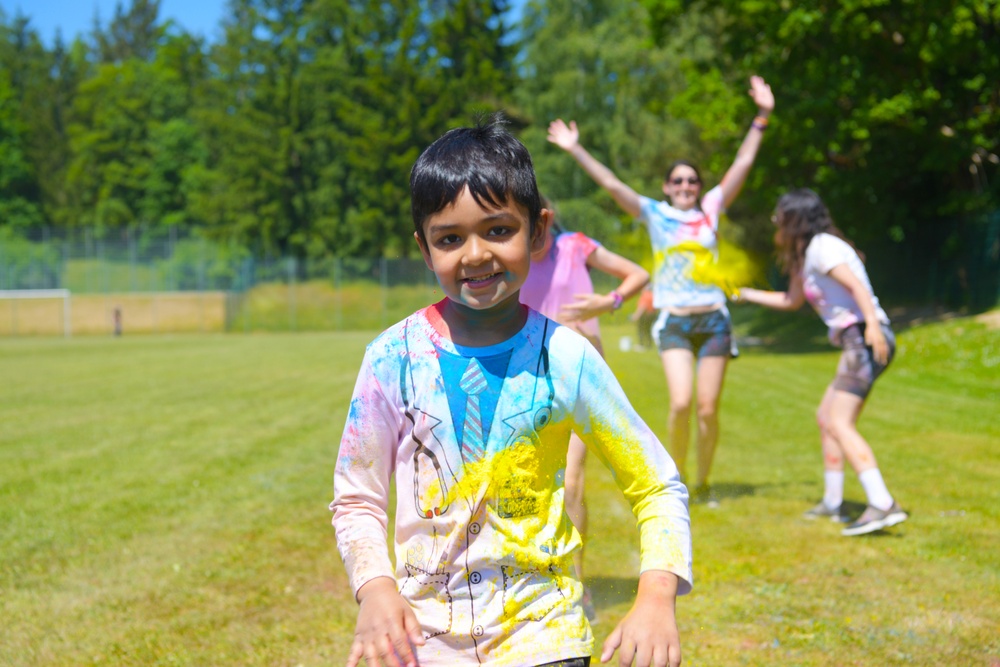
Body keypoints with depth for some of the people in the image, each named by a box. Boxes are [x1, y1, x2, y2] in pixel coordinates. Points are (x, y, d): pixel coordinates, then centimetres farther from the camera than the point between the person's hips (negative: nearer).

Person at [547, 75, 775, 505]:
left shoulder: (711, 209, 9)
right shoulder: (654, 214, 6)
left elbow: (742, 164, 6)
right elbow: (611, 185, 2)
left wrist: (761, 117, 3)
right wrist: (576, 151, -3)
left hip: (713, 321, 1)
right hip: (674, 324, -1)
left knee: (708, 409, 1)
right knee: (680, 403, -15)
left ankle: (703, 483, 18)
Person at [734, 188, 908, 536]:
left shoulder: (822, 247, -7)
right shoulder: (806, 254, 23)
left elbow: (856, 286, -20)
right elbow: (792, 300, 36)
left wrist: (872, 325, -33)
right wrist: (745, 294, 41)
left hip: (865, 339, -10)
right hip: (856, 342, 10)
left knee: (840, 423, -18)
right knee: (825, 417, 19)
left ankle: (882, 504, -26)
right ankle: (832, 502, 27)